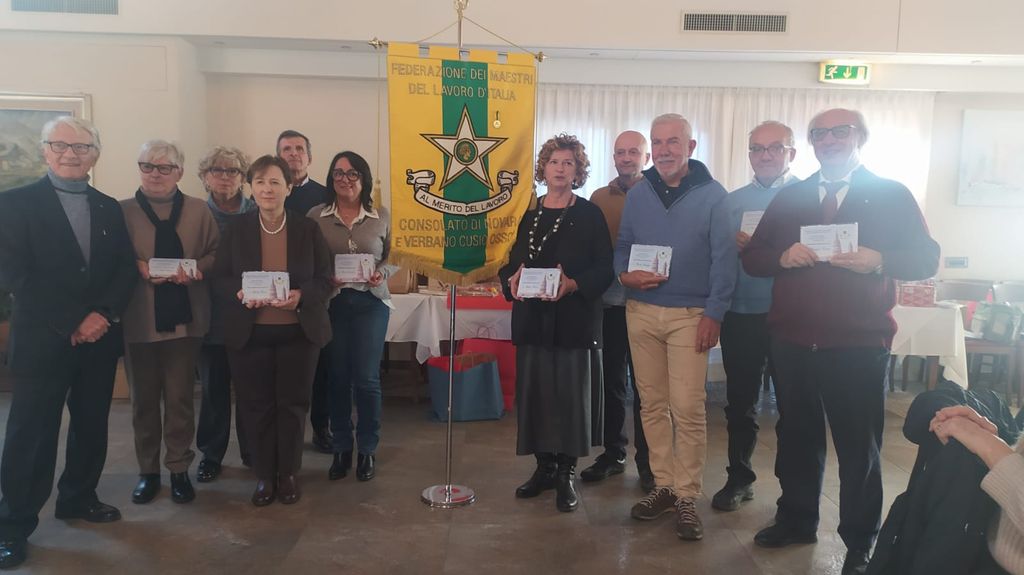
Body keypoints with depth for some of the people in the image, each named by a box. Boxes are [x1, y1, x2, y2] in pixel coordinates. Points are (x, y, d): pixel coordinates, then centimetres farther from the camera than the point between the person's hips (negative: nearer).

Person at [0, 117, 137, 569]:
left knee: (92, 425, 13)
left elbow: (127, 269, 6)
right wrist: (71, 323, -15)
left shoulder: (109, 208, 12)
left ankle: (78, 498, 32)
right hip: (42, 340, -4)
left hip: (100, 338, 5)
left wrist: (103, 314, -11)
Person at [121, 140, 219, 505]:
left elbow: (217, 253, 4)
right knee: (143, 398, 10)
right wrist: (137, 268, -16)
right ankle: (148, 471, 24)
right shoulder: (122, 211, 4)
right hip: (138, 319, 0)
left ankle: (179, 469, 18)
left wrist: (196, 269, -14)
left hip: (184, 317, 0)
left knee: (180, 398, 5)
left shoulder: (198, 210, 7)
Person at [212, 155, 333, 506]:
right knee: (256, 406, 6)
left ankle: (288, 474, 24)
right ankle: (264, 476, 22)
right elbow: (219, 279, 3)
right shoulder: (236, 229, 3)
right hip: (249, 333, 1)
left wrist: (301, 297, -20)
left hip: (298, 332, 0)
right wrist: (240, 294, -18)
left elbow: (325, 280, 0)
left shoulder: (308, 229, 1)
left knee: (292, 404, 7)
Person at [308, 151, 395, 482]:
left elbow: (392, 257, 11)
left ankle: (368, 450, 17)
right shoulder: (316, 216, 2)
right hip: (331, 303, 0)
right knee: (337, 377, 6)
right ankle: (341, 449, 22)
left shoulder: (381, 217, 4)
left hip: (371, 302, 0)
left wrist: (381, 274, -8)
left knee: (367, 378, 0)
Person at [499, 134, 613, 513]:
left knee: (571, 393, 0)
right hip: (532, 318, 4)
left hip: (574, 319, -4)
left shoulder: (589, 215, 0)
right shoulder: (529, 214, 11)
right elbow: (512, 263, 13)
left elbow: (604, 268, -5)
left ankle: (566, 473, 13)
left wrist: (573, 284, -21)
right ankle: (545, 466, 22)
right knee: (534, 392, 7)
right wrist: (512, 280, -8)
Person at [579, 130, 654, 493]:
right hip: (608, 302, 3)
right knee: (611, 381, 12)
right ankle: (613, 453, 26)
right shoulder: (599, 198, 9)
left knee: (644, 384, 3)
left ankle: (647, 460, 16)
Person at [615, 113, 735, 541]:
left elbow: (723, 259, -4)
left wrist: (713, 314, -9)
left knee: (688, 409, -4)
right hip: (641, 311, 4)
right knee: (652, 405, 9)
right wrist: (624, 275, -7)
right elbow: (622, 246, 14)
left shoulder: (712, 195, -1)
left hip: (690, 315, -4)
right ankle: (663, 485, 22)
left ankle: (686, 497, 9)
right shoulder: (638, 194, 9)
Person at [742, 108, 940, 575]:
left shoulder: (892, 196, 3)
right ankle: (796, 519, 33)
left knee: (859, 444, 8)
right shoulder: (788, 198, 11)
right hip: (791, 342, 3)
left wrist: (878, 260, -20)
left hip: (858, 345, -3)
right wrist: (783, 257, -13)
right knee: (796, 435, 16)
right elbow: (752, 258, 8)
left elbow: (926, 259, -2)